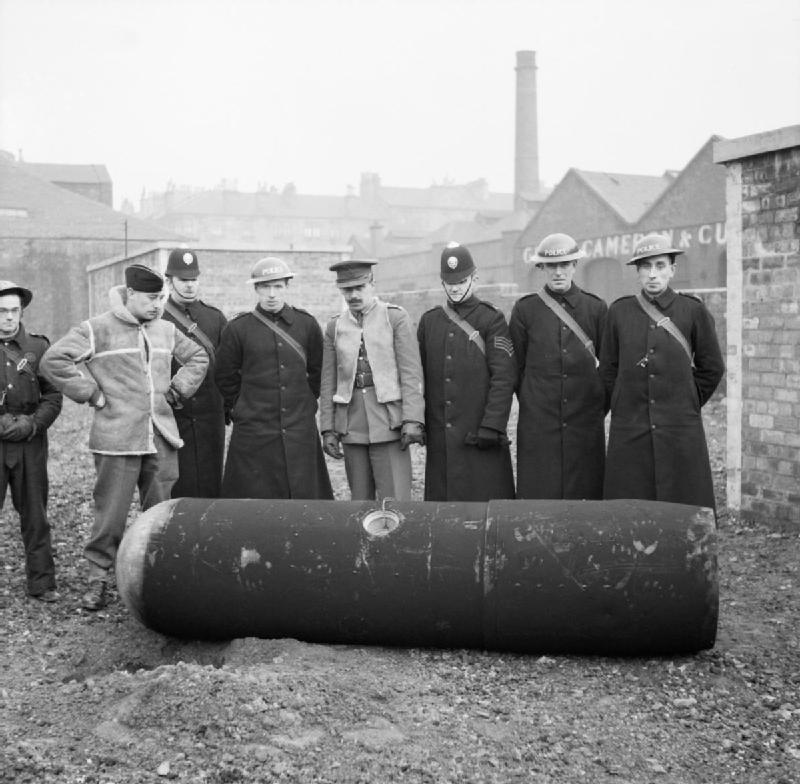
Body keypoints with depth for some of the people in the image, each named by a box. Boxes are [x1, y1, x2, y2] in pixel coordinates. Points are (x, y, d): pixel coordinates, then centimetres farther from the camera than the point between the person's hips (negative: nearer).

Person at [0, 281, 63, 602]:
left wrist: (31, 424, -10)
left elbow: (53, 396, 5)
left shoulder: (38, 346, 6)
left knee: (35, 515, 7)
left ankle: (41, 583, 15)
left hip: (30, 443, 1)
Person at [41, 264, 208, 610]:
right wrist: (92, 393, -9)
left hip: (163, 439, 5)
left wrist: (178, 389, 13)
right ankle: (97, 577, 13)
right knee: (111, 513, -1)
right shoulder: (98, 329, -5)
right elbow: (53, 360, -9)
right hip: (117, 440, -5)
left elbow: (198, 357, 27)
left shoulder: (166, 330, 13)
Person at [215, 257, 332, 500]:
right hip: (254, 433, -2)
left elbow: (318, 370, 16)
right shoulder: (237, 329, -2)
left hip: (300, 432, 2)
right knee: (254, 498, 0)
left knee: (304, 496, 5)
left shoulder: (307, 324, 4)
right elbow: (225, 378, 9)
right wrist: (238, 410, 8)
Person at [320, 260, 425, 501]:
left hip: (388, 424, -3)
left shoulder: (396, 318, 0)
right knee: (360, 500, 9)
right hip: (351, 425, 4)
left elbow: (411, 373, -6)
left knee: (395, 500, -7)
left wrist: (412, 420, -14)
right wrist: (328, 430, 5)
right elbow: (328, 383, 11)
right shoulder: (335, 327, 10)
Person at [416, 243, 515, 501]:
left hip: (479, 434, -4)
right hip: (439, 438, 4)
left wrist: (491, 426, -14)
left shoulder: (492, 319, -1)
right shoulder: (429, 321, 12)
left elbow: (504, 378, -7)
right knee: (440, 496, 6)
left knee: (484, 497, -2)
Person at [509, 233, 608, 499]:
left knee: (585, 493, 2)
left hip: (585, 423, 1)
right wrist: (531, 404, 8)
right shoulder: (525, 309, 3)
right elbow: (515, 367, 9)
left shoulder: (595, 308, 5)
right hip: (538, 425, -1)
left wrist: (599, 405, 9)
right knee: (537, 494, -2)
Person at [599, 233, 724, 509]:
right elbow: (607, 369, 13)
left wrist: (686, 404, 9)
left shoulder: (694, 311, 3)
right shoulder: (619, 312, 6)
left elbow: (711, 368, 10)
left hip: (681, 432, -1)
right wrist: (624, 406, 9)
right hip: (629, 433, 1)